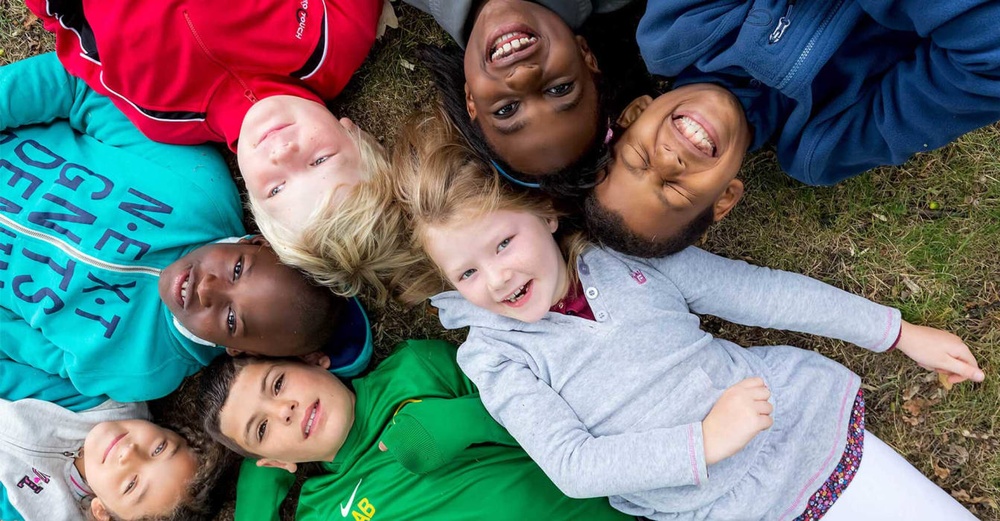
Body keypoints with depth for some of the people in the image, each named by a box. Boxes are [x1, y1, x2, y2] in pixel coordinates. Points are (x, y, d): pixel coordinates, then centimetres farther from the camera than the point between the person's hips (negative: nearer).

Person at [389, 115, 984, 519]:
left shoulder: (625, 252, 0)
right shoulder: (492, 357, -5)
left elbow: (753, 289, 4)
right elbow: (571, 465, -14)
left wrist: (899, 332, 8)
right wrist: (704, 442, -27)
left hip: (814, 431, 3)